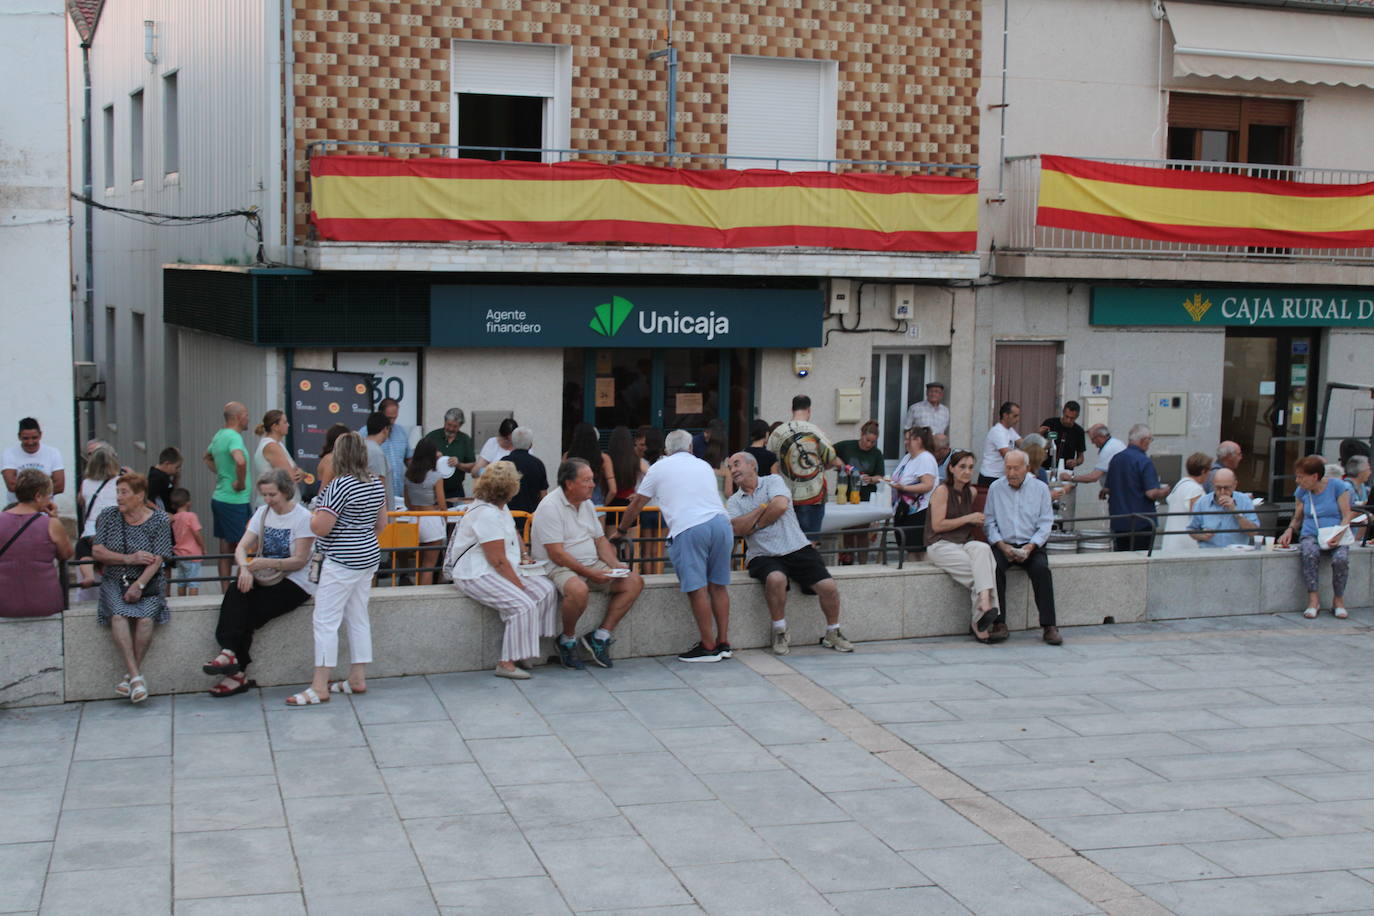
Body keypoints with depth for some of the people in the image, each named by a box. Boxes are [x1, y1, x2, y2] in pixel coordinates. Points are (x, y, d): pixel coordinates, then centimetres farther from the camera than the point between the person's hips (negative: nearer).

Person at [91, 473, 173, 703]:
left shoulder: (159, 520, 0)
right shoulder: (108, 516, 7)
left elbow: (157, 560, -6)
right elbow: (98, 553, 2)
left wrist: (139, 585, -18)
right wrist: (129, 559, -10)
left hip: (148, 582, -1)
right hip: (115, 581, 1)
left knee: (145, 618, -31)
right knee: (119, 615, -30)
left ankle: (129, 675, -18)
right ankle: (136, 676, -31)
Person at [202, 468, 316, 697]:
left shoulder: (302, 517, -9)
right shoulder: (263, 513, 11)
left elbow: (300, 561, -14)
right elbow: (241, 547, 2)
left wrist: (267, 563, -27)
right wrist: (245, 568, -21)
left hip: (296, 583, -5)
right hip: (266, 578, 5)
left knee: (251, 612, -24)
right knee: (236, 591, -26)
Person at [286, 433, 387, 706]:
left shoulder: (340, 486, -19)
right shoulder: (376, 484, 7)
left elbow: (320, 528, -21)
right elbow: (381, 524, 16)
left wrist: (314, 514, 0)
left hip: (342, 563, -9)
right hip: (369, 558, 9)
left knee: (325, 622, -5)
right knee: (358, 619, 14)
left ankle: (319, 688, -5)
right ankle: (358, 679, 18)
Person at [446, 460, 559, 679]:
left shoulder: (499, 508, 13)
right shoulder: (486, 514, -20)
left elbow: (513, 534, 34)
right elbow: (498, 560, -22)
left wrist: (524, 555, 23)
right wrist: (519, 584, -17)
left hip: (497, 571, 11)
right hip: (477, 575, -11)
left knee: (546, 589, -1)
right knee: (524, 605, -26)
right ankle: (507, 664, -21)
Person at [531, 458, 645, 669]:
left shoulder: (586, 503, 12)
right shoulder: (550, 507, -15)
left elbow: (600, 540, 18)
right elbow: (556, 554, -20)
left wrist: (615, 565, -1)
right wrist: (590, 573, -22)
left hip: (591, 565, 8)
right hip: (558, 568, -8)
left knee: (634, 581, -7)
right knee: (578, 589, -40)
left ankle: (600, 636, -7)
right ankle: (567, 640, -12)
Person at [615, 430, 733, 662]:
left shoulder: (659, 468, 14)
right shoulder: (704, 465, 26)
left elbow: (637, 504, 20)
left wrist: (621, 529, 35)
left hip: (688, 528, -5)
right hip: (720, 522, 5)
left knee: (697, 588, -3)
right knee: (718, 585, 11)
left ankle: (708, 646, -2)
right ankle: (723, 643, 14)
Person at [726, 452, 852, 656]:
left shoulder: (773, 481, 6)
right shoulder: (734, 501, 12)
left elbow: (780, 505, -15)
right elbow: (737, 528, -7)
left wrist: (754, 524, -5)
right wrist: (762, 508, -7)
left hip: (796, 548, 0)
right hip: (763, 556, 0)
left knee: (829, 586, -16)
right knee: (775, 578, -35)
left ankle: (833, 633, 9)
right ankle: (780, 633, -15)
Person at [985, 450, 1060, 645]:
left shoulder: (1040, 488, 6)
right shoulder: (995, 488, 8)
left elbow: (1045, 523, 1)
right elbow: (989, 522, 4)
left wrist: (1030, 547, -13)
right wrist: (1002, 545, -11)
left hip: (1031, 544, 0)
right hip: (1003, 544, 0)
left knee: (1041, 568, -30)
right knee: (994, 567, -31)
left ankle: (1049, 626, -27)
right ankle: (999, 624, -27)